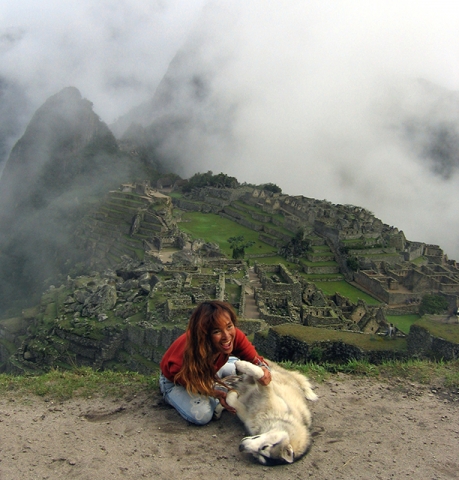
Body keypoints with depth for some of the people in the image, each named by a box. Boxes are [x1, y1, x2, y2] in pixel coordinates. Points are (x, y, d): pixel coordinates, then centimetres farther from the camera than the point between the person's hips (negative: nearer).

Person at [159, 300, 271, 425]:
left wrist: (263, 369, -44)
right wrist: (215, 393, -35)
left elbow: (254, 360, -22)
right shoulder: (191, 349, -43)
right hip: (176, 380, -5)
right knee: (202, 415, -27)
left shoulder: (235, 336, -30)